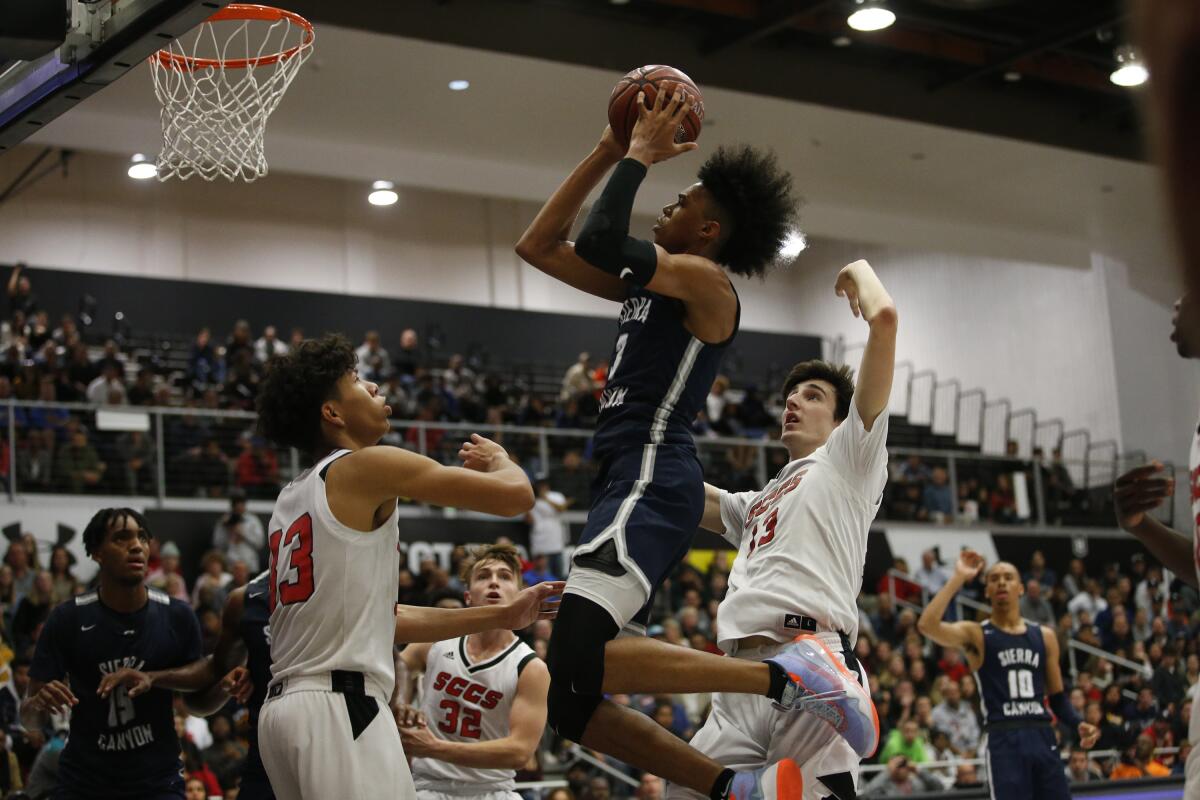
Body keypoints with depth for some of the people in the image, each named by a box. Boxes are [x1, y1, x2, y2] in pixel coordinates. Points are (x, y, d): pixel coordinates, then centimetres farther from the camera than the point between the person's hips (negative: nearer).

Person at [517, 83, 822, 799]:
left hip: (652, 487, -10)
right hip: (633, 488, 10)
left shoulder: (704, 278, -5)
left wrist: (640, 155, -6)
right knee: (573, 703, 6)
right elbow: (539, 246, 22)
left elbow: (600, 241, -21)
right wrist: (608, 153, 19)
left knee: (576, 663, -28)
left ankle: (780, 680, -19)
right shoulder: (648, 281, 22)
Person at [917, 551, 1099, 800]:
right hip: (1004, 741, -4)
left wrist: (1078, 724, -1)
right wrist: (959, 578, -15)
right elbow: (927, 625, -18)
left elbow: (1057, 696, 18)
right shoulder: (976, 635, 1)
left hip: (1043, 737, 4)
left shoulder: (1044, 636, 14)